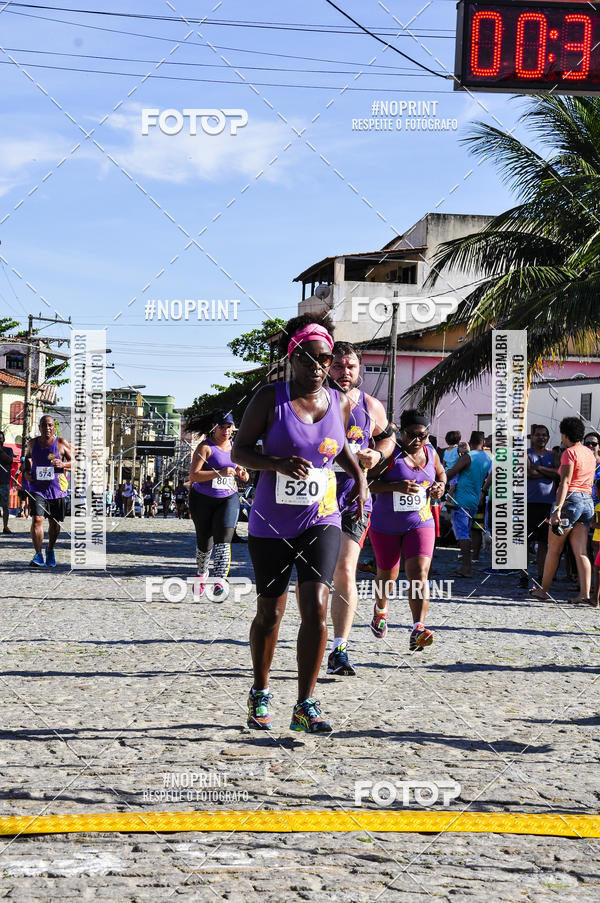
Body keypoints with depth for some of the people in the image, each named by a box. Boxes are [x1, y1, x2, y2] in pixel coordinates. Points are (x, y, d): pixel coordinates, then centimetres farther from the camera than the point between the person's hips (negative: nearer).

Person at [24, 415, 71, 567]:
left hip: (57, 488, 0)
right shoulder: (32, 443, 5)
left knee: (55, 523, 10)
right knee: (37, 519, -16)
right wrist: (27, 471, 8)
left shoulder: (62, 443, -3)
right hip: (37, 487, 0)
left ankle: (50, 551, 34)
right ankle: (38, 554, -12)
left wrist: (63, 465, -17)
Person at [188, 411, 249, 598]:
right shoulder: (205, 447, -8)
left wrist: (242, 474, -2)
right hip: (203, 500, -3)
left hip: (229, 499, 3)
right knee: (204, 542, 6)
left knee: (223, 539, -16)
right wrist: (220, 473, -27)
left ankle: (220, 581, -26)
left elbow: (243, 477, 23)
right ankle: (201, 572, 36)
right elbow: (193, 475, -19)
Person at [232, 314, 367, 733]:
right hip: (271, 524, -2)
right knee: (270, 612, 8)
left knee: (317, 606, -16)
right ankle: (260, 695, 30)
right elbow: (240, 450, -5)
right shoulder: (270, 398, -7)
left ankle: (306, 705, -9)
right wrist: (277, 463, -22)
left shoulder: (340, 402, 4)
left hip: (321, 521, 2)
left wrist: (359, 477, 9)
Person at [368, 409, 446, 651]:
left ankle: (417, 630, -25)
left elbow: (440, 473, 23)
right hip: (386, 526, -2)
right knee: (387, 575, 15)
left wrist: (440, 486, -1)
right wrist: (396, 486, -31)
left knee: (419, 574, -16)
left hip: (420, 523, 2)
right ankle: (380, 609, 48)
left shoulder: (430, 453, 2)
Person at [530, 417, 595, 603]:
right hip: (587, 502, 7)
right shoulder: (589, 453, 15)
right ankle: (585, 593, -10)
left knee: (553, 549, 4)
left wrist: (558, 509, -23)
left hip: (570, 499, -7)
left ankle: (543, 590, 13)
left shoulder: (569, 452, -9)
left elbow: (565, 482, -18)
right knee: (581, 552, 1)